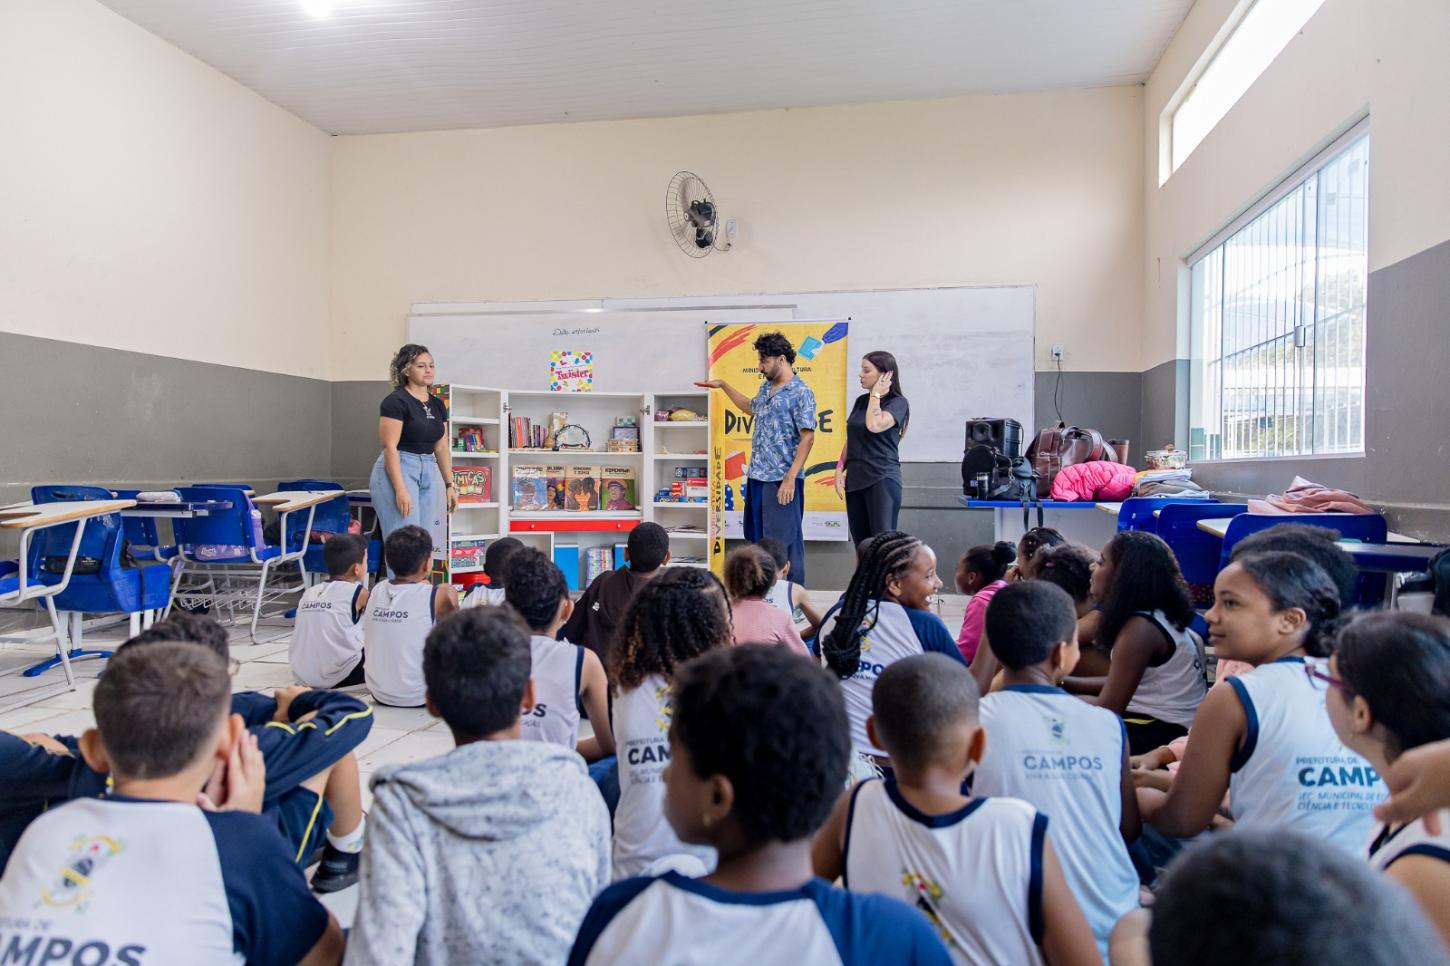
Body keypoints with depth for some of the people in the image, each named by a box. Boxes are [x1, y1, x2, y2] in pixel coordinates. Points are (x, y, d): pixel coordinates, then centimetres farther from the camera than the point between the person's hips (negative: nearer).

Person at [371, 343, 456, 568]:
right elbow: (390, 447, -14)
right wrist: (400, 490, -20)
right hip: (398, 470, -7)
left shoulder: (437, 404, 13)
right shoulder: (396, 401, -9)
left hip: (430, 471, 7)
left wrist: (449, 485, 12)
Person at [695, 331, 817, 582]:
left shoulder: (801, 392, -11)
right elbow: (751, 407, 36)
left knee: (784, 542, -5)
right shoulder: (766, 387, 15)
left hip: (782, 480, -8)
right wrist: (723, 385, 34)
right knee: (756, 538, 13)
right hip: (756, 477, 9)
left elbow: (807, 438, -16)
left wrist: (790, 479, -20)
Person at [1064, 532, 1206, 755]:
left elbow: (1108, 710, -20)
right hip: (1157, 723, 9)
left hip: (1164, 734, -9)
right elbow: (1117, 684, 12)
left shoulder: (1140, 628, -22)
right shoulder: (1154, 617, 6)